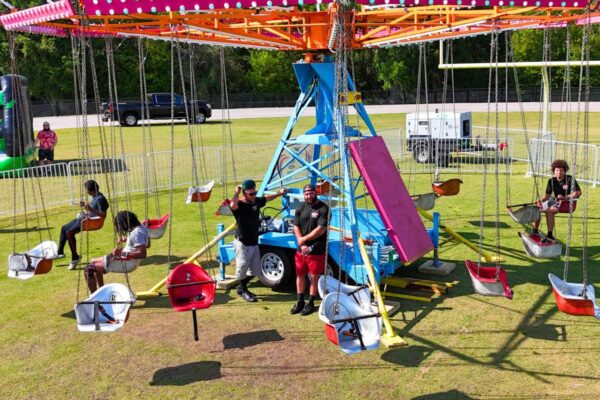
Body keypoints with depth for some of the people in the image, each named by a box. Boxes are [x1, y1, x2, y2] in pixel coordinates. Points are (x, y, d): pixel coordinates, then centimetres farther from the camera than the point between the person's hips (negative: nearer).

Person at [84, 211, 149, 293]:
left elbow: (143, 254, -32)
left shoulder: (137, 232, -23)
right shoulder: (141, 227, 5)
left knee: (88, 269, -12)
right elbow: (147, 244, 22)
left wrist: (123, 253, -33)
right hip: (125, 259, 11)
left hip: (126, 264, -11)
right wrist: (127, 240, 19)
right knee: (93, 261, 25)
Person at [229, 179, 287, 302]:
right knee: (242, 269, 7)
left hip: (254, 243, 8)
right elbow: (232, 205, -46)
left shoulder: (256, 201, 1)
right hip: (243, 244, -7)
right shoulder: (239, 205, -20)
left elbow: (267, 198, 22)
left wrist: (279, 193, 18)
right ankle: (244, 291, 27)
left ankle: (241, 287, 36)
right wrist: (236, 192, -33)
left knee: (255, 270, 17)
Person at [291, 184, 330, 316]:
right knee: (300, 275, 12)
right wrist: (302, 244, -9)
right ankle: (300, 302, 24)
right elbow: (296, 227, 4)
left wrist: (304, 239, -11)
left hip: (316, 250, -5)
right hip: (301, 249, 6)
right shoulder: (300, 208, 7)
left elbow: (321, 229, -18)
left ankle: (310, 303, 15)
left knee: (314, 277, 4)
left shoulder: (323, 209, -11)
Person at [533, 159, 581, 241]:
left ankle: (550, 235, -28)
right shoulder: (552, 181, 4)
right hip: (555, 200, 7)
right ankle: (535, 231, 5)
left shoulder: (570, 179, -11)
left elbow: (578, 192, -15)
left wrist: (565, 197, -24)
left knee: (549, 211, -32)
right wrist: (542, 200, -17)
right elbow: (547, 195, 5)